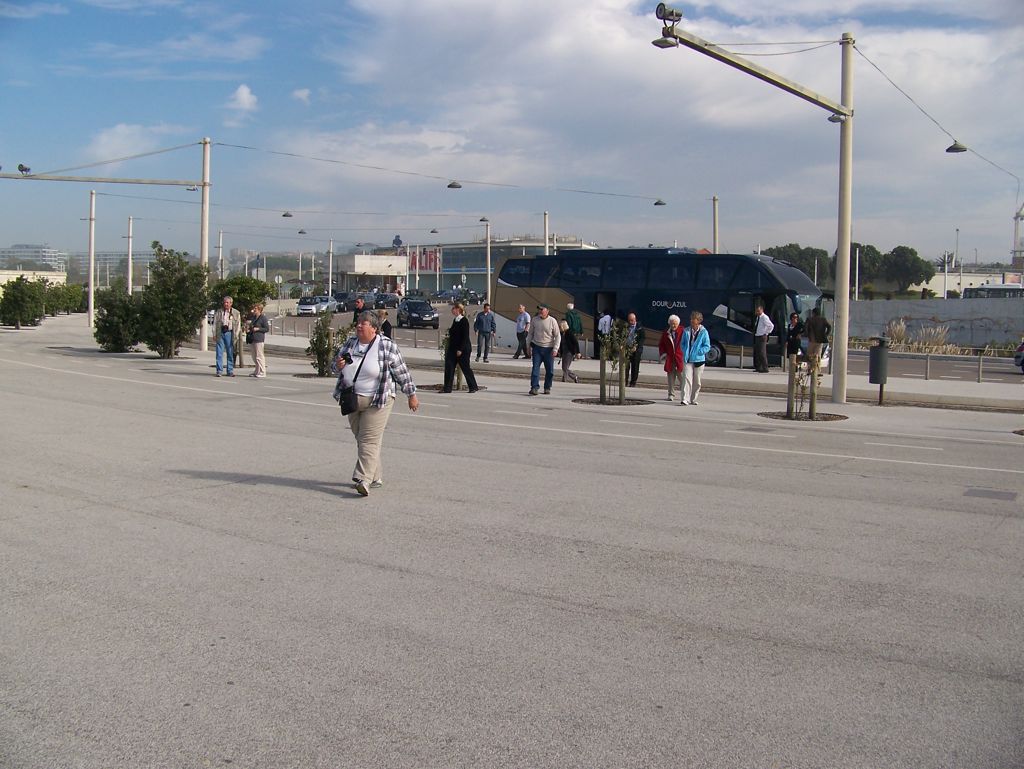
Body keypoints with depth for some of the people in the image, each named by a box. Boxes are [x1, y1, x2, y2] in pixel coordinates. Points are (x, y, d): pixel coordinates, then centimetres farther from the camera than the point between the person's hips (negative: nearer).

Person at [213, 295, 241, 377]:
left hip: (229, 333, 0)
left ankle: (230, 371, 9)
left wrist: (236, 335, 0)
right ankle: (219, 371, 2)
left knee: (230, 353, 2)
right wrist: (214, 334, 2)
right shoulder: (218, 312, 11)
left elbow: (238, 325, 9)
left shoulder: (236, 313, 9)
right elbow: (215, 323, 11)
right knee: (219, 352, -2)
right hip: (220, 333, 0)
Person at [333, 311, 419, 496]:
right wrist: (338, 365, -9)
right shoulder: (350, 342, 6)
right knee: (361, 439, 11)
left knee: (369, 440, -13)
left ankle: (364, 480, -19)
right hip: (352, 400, 6)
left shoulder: (387, 347, -10)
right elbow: (337, 364, 15)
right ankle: (376, 477, 21)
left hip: (377, 401, -6)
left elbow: (402, 373, -3)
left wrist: (411, 395, 1)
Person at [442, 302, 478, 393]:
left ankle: (473, 387, 16)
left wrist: (460, 349, -21)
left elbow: (465, 337, -18)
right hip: (453, 348, 8)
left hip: (463, 349, -8)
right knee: (449, 367, 0)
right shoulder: (455, 320, 11)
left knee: (465, 368, 2)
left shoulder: (464, 321, -14)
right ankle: (447, 388, 2)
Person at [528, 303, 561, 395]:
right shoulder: (534, 320, 2)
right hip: (537, 347, 1)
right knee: (535, 368, -8)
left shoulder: (552, 321, -5)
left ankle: (547, 388, 18)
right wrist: (530, 345, 11)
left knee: (550, 370, 4)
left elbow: (558, 336, -2)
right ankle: (534, 387, -8)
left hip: (548, 349, -1)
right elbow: (531, 333, 15)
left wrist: (555, 349, -9)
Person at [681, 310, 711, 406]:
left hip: (698, 360, -1)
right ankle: (685, 399, -17)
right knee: (687, 379, -11)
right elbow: (683, 344, 16)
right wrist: (685, 353, 0)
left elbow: (707, 346, -4)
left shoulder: (704, 332, -4)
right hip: (687, 359, 1)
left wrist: (698, 352, -14)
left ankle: (693, 399, 20)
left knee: (697, 381, 8)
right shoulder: (686, 331, 6)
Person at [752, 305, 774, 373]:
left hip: (762, 337, -9)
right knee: (756, 352, 12)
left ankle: (765, 369, -5)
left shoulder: (764, 317, -14)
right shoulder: (757, 317, 12)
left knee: (762, 353, -9)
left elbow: (771, 326, -18)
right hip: (757, 337, 9)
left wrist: (766, 333, -13)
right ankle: (758, 368, 20)